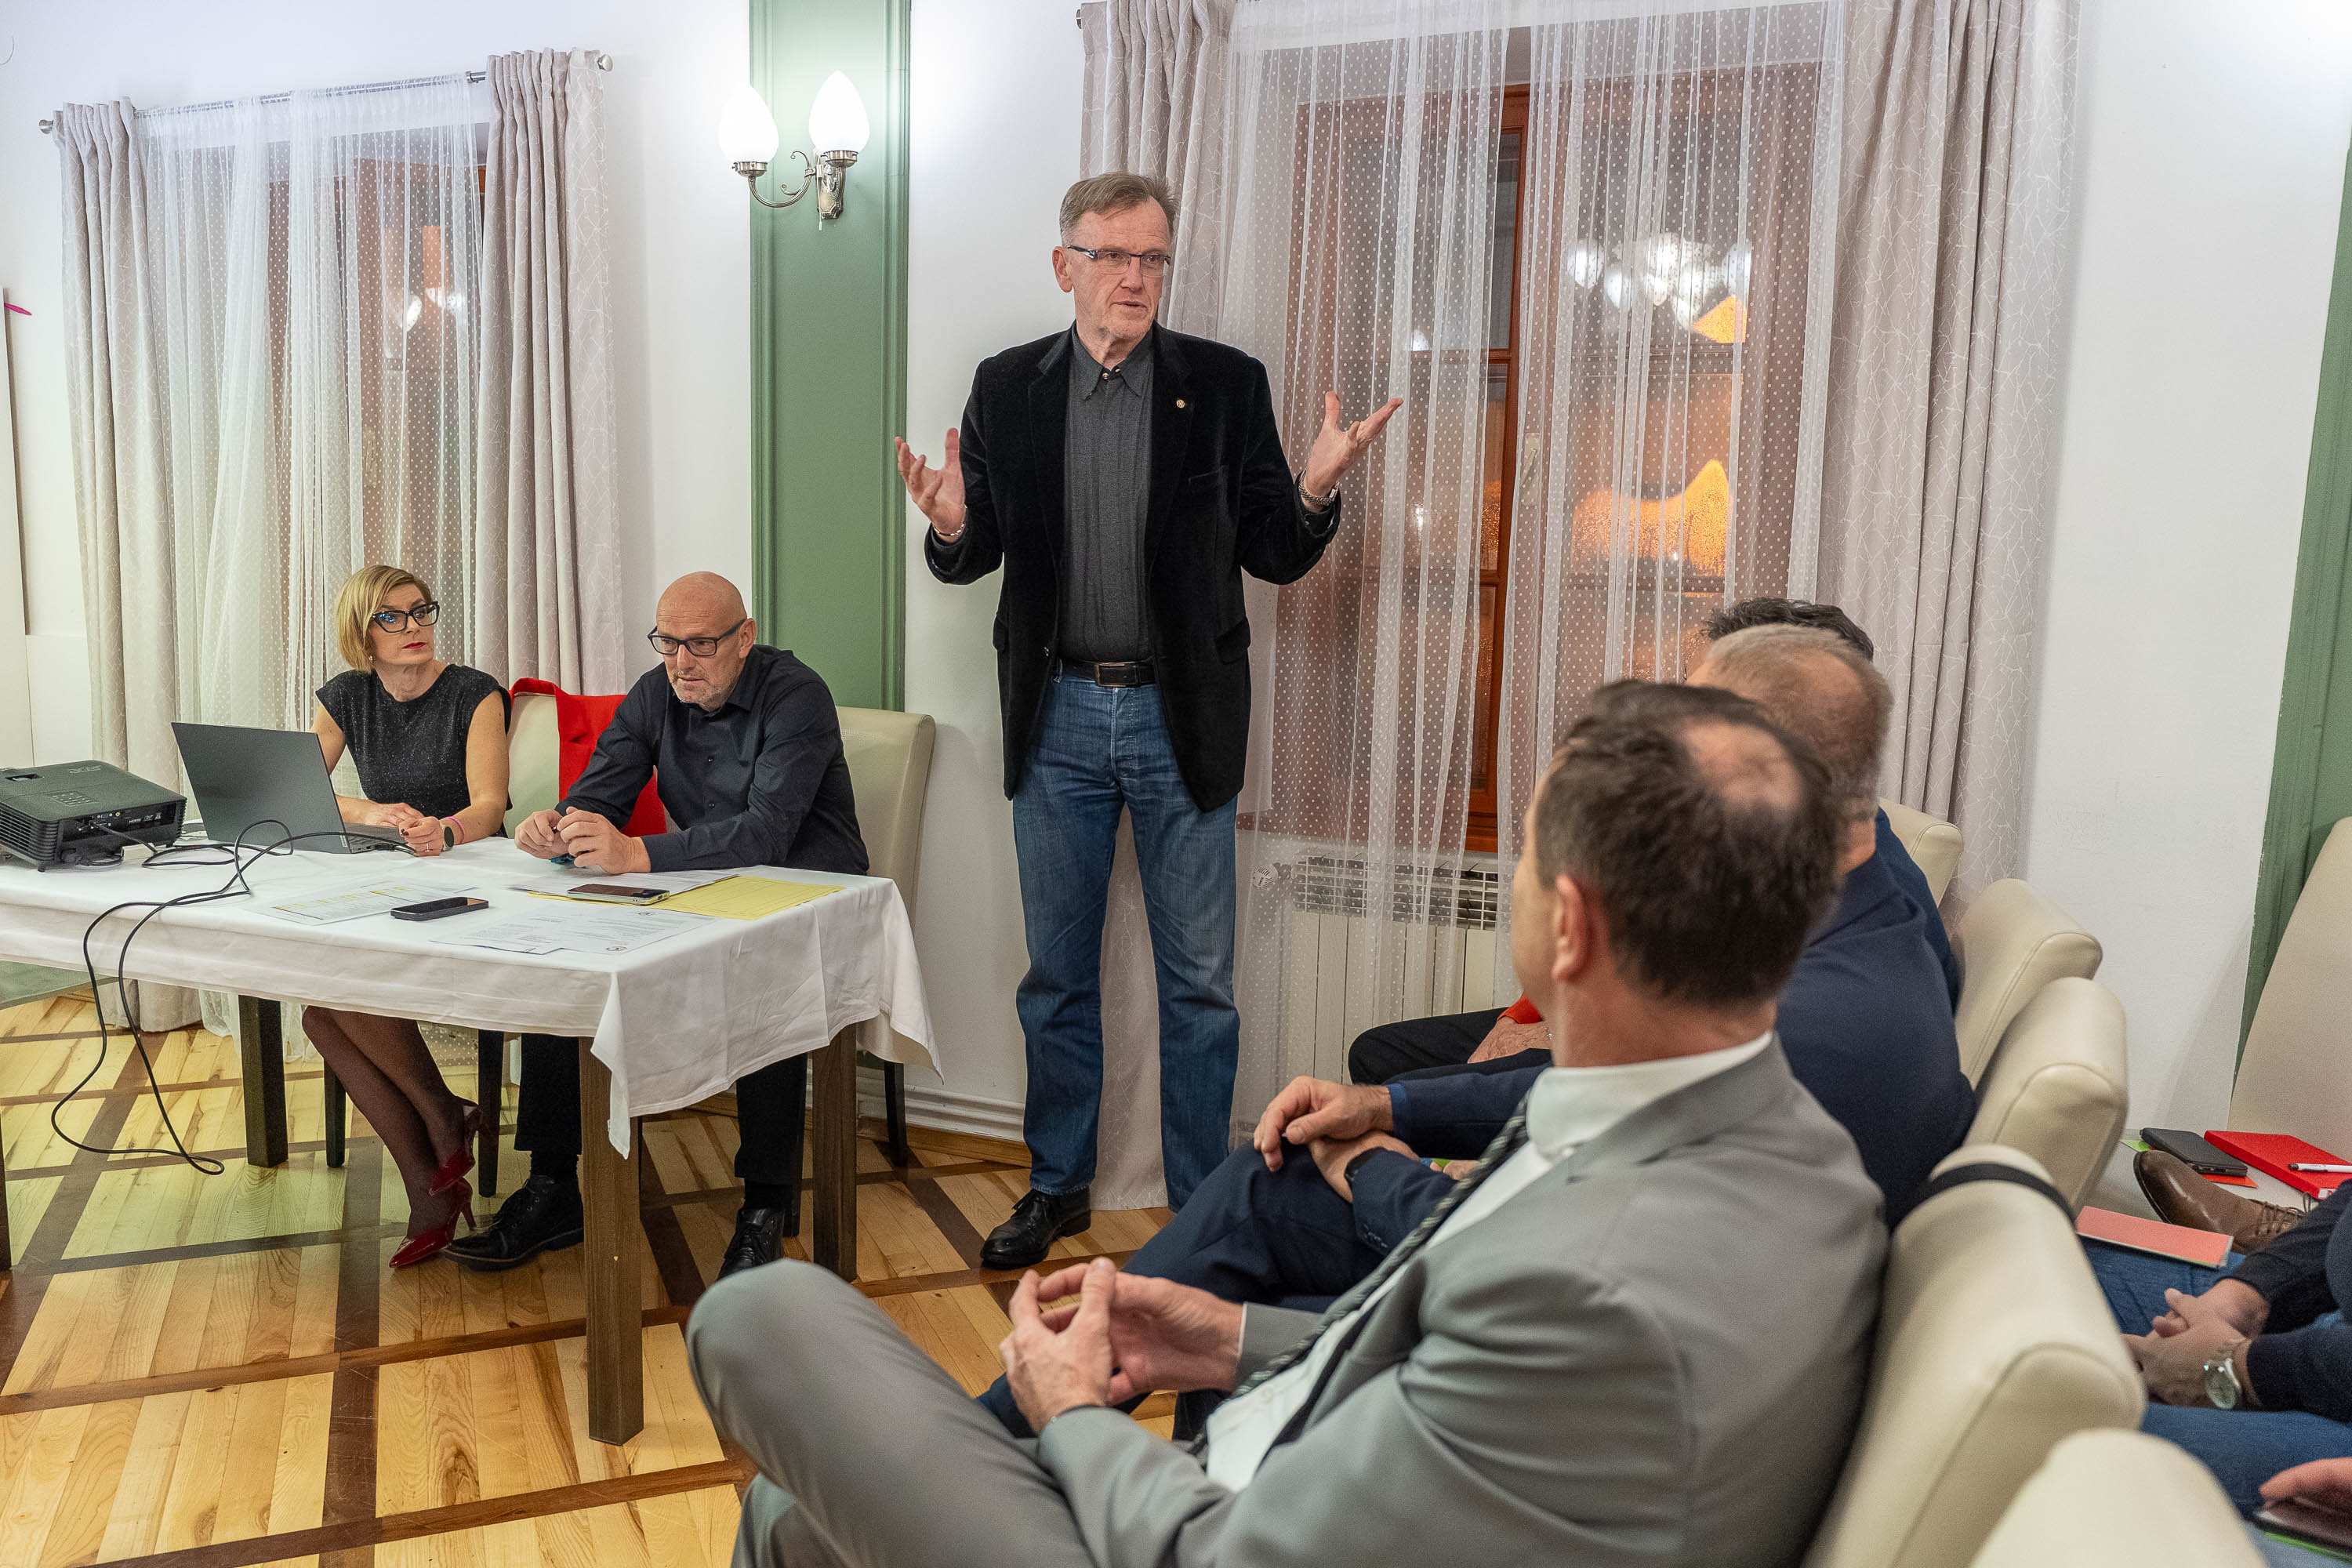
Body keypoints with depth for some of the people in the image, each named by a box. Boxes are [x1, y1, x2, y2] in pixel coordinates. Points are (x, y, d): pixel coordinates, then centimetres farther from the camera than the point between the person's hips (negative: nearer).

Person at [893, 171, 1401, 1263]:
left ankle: (1202, 1203, 21)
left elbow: (1273, 558, 1)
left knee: (1198, 981, 5)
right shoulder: (1007, 388, 4)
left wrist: (1314, 492, -19)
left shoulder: (1226, 384, 0)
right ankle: (1059, 1185, 31)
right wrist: (949, 528, -15)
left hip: (1181, 718, -1)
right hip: (1059, 714, 2)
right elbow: (975, 559, 8)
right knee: (1057, 973, 13)